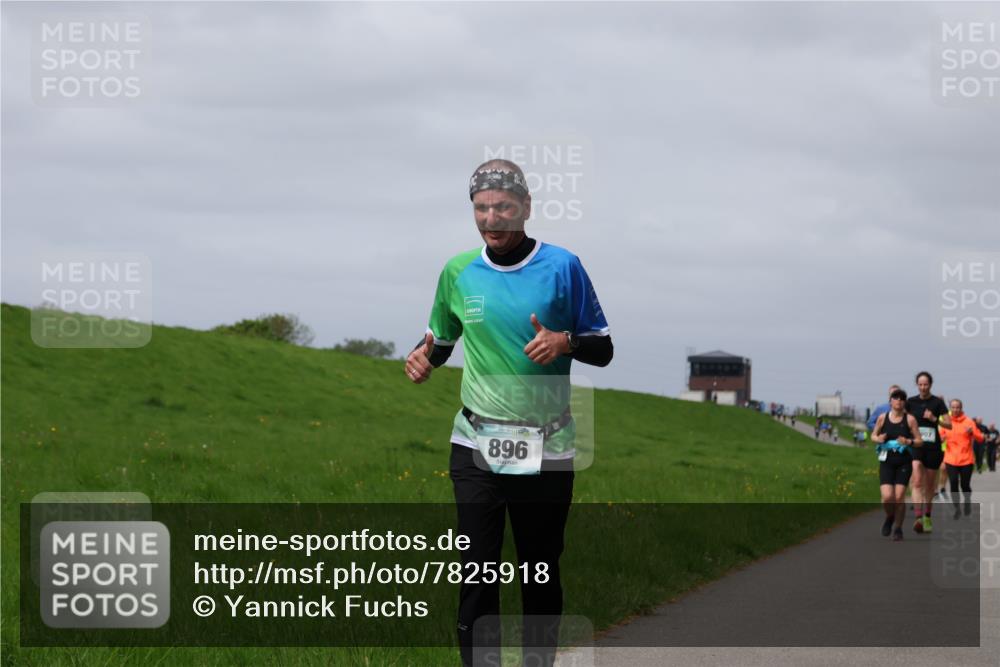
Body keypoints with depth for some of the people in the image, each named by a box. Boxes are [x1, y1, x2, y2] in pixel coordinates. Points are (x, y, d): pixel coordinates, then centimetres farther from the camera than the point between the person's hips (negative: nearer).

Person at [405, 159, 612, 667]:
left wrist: (566, 342, -19)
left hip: (546, 449, -1)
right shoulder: (458, 271, 3)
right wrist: (424, 357, -6)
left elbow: (603, 349, 2)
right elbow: (441, 339, 17)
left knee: (541, 573, 7)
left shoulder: (562, 267, -4)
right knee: (477, 572, -4)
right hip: (477, 447, 1)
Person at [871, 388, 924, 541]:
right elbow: (873, 435, 15)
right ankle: (889, 517, 22)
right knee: (887, 497, -12)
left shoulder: (910, 419, -2)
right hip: (886, 461, 1)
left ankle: (898, 528, 12)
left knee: (899, 497, -7)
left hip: (904, 462, -1)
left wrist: (909, 442, -19)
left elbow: (920, 441, 1)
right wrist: (878, 439, -8)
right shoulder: (883, 418, 3)